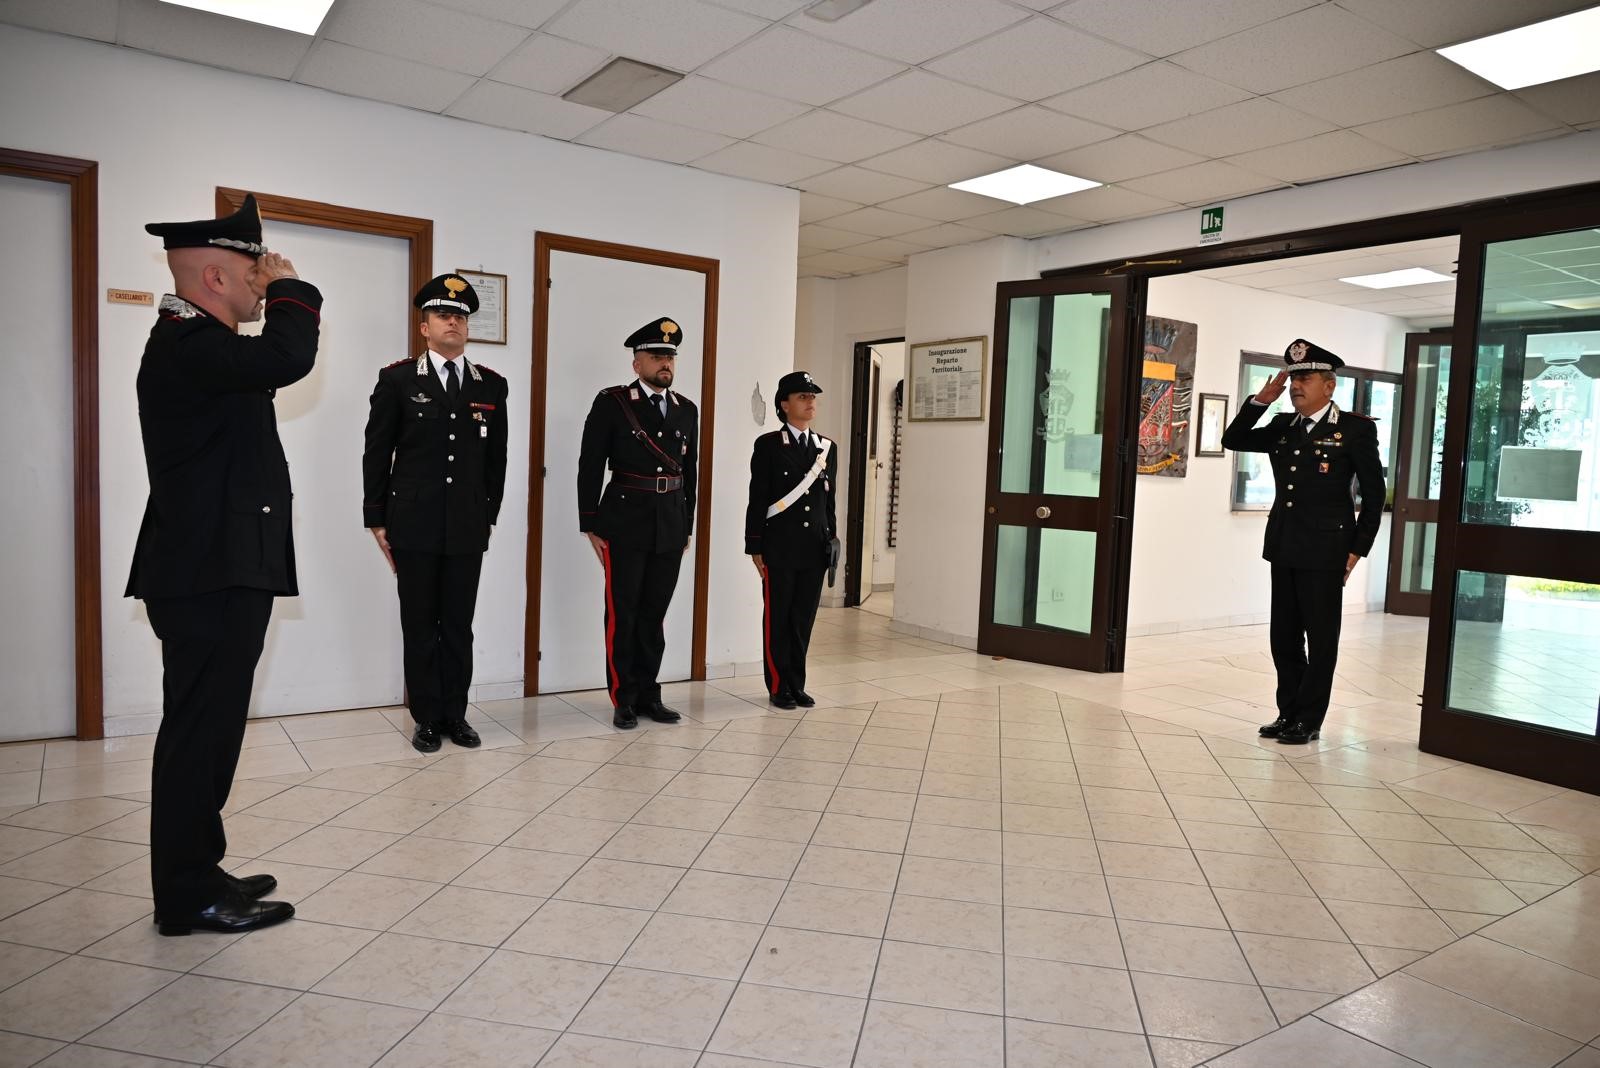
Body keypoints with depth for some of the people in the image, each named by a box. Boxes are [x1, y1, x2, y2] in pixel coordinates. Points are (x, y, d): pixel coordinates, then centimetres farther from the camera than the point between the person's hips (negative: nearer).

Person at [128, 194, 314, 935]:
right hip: (209, 575, -11)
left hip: (220, 572, 11)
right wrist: (290, 287, -15)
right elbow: (289, 358, -28)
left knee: (206, 728, 17)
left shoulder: (199, 344, 17)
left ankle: (197, 872, 29)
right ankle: (188, 896, 9)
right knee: (198, 729, -2)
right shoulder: (186, 347, -16)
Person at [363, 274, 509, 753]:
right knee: (419, 627, 6)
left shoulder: (492, 386, 7)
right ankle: (427, 718, 17)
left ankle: (456, 714, 19)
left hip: (467, 528, 2)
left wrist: (490, 516, 8)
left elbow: (496, 458, 10)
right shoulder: (397, 379, 1)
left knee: (459, 626, 8)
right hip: (414, 526, -2)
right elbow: (377, 453, 1)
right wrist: (376, 520, -1)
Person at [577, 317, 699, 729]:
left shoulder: (687, 409, 10)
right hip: (625, 522, -4)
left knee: (654, 613, 11)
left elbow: (690, 471, 13)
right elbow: (590, 467, -6)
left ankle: (647, 694, 21)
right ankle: (624, 699, 13)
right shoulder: (611, 402, -5)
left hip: (671, 526, 4)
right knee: (622, 614, 3)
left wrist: (687, 526, 12)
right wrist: (591, 525, -9)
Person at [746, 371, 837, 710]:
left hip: (814, 549, 4)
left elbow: (829, 501, 14)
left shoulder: (828, 448, 11)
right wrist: (755, 547, -8)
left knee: (804, 619, 8)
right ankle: (779, 687, 13)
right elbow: (757, 500, -5)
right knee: (777, 618, 4)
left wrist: (831, 542, 10)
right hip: (779, 547, -4)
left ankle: (797, 684, 19)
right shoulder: (768, 445, -3)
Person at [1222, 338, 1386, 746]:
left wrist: (1357, 549, -7)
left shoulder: (1355, 429, -5)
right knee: (1284, 638, 11)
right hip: (1283, 548, 5)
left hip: (1325, 552, -5)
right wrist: (1263, 398, -1)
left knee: (1321, 639, 5)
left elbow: (1374, 494, -4)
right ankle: (1288, 713, 23)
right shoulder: (1282, 427, 10)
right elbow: (1233, 440, 9)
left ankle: (1309, 721, 14)